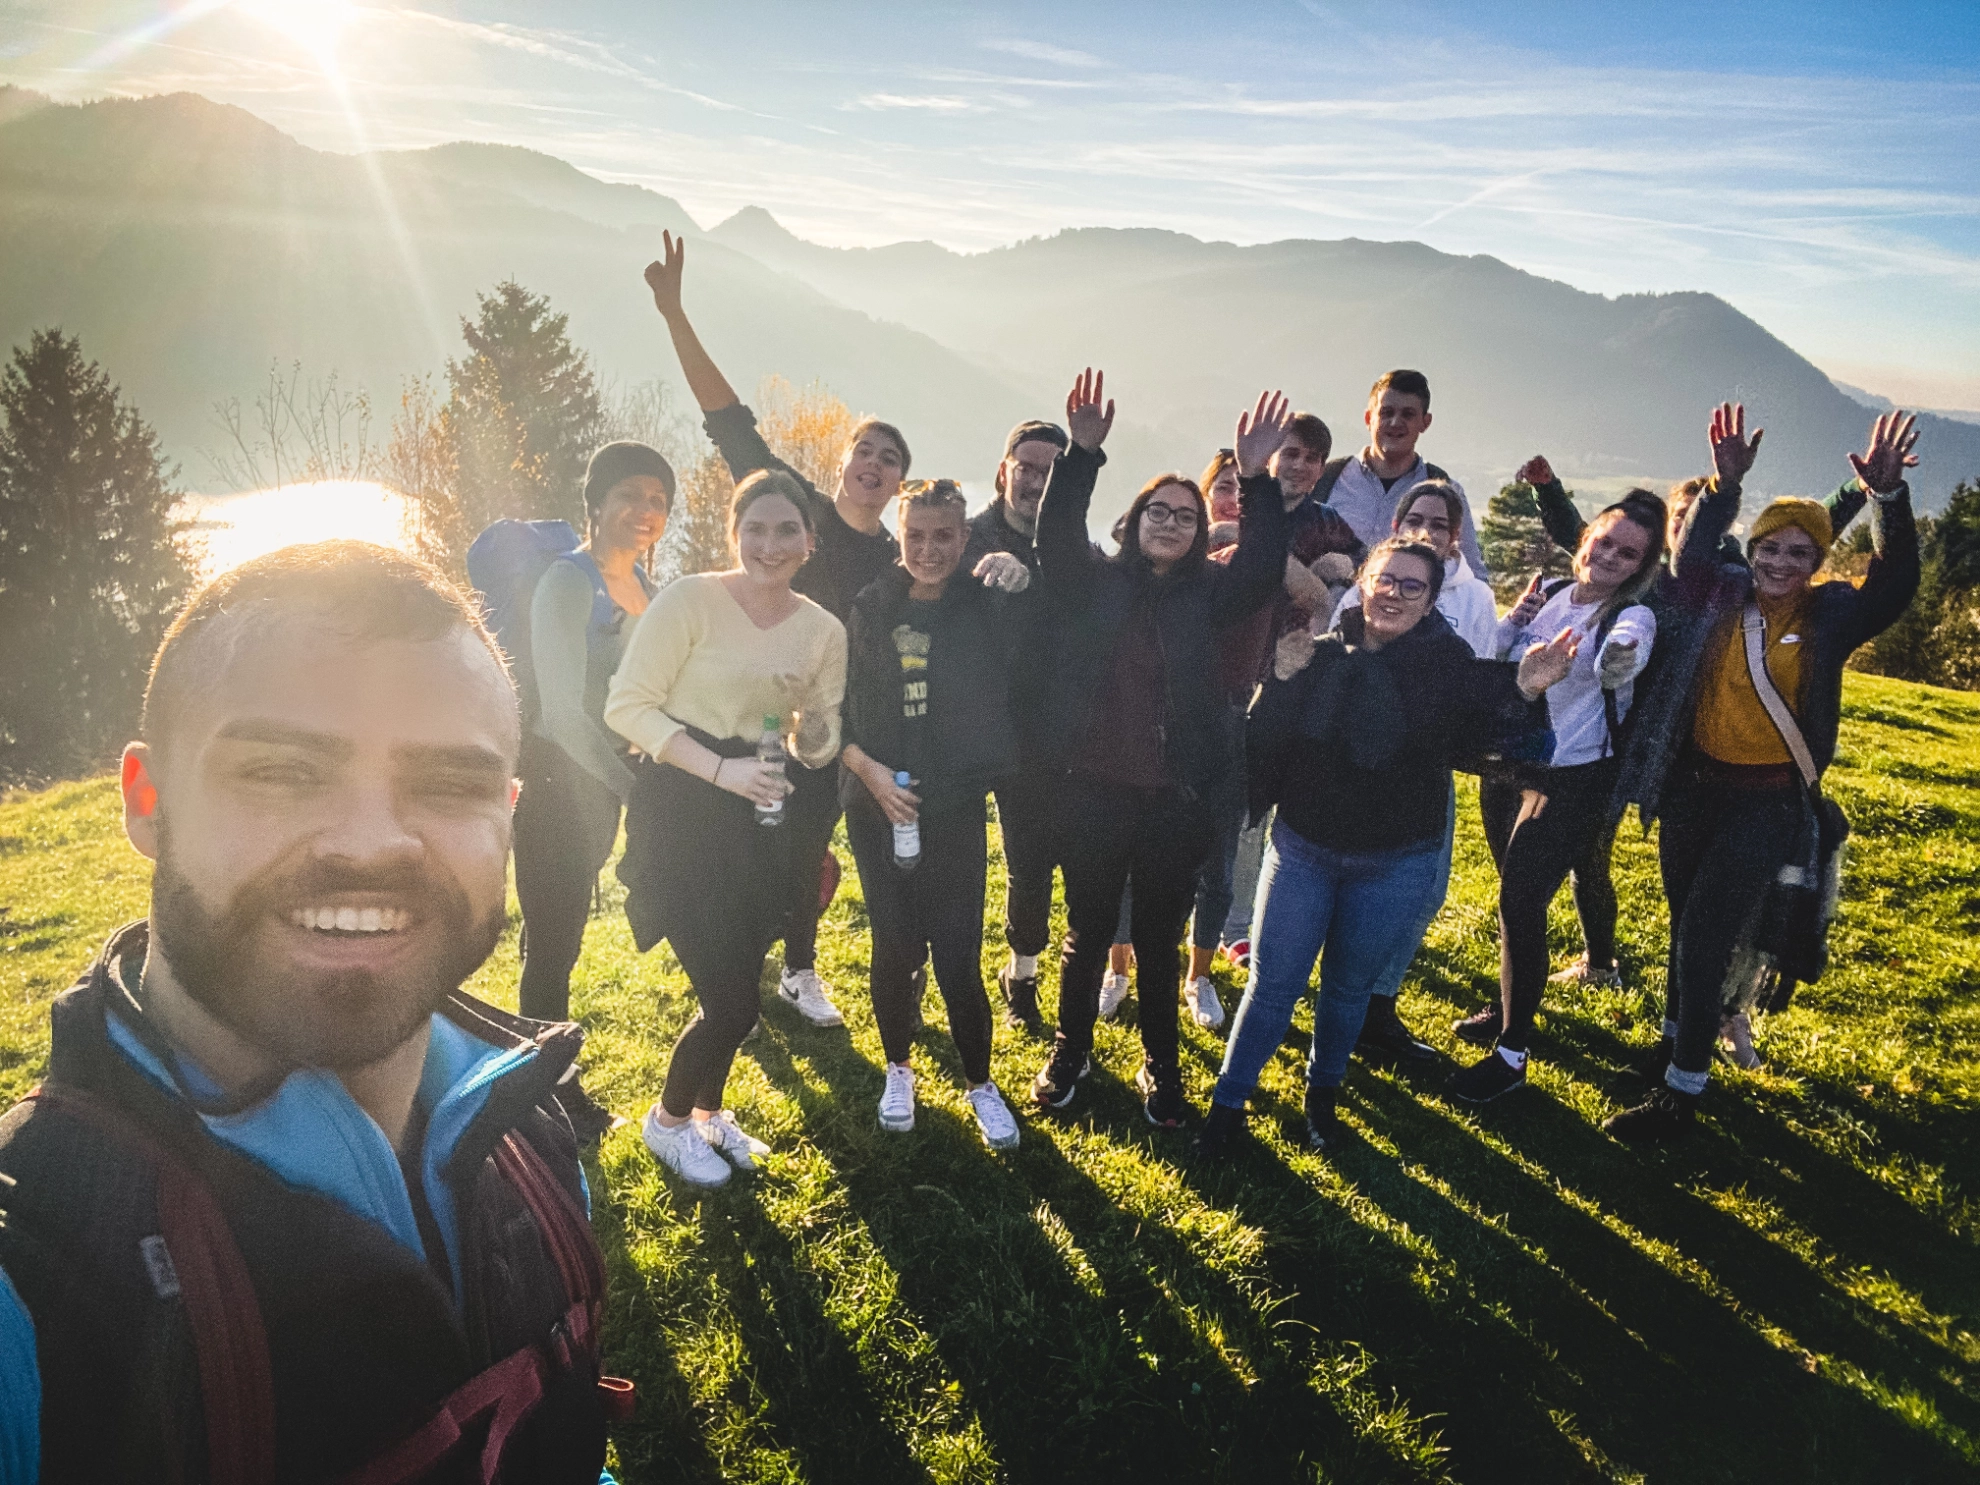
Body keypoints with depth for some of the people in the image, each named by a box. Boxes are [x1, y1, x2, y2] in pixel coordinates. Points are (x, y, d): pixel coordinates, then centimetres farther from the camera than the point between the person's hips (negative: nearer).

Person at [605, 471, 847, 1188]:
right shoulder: (689, 598, -13)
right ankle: (668, 1119, 25)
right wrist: (720, 768, -22)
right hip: (682, 812, -5)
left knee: (736, 986, 16)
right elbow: (627, 705, -14)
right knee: (732, 1002, -5)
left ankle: (707, 1112, 44)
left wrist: (812, 732, -15)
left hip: (760, 819, 5)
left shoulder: (824, 631, 1)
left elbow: (822, 744, 10)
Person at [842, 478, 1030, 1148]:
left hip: (956, 808, -1)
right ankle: (898, 1070, 33)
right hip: (879, 808, 1)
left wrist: (1022, 578, -19)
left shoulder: (988, 608, -1)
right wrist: (869, 769, -9)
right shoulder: (869, 609, 2)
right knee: (894, 945, 9)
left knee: (958, 956, -1)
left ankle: (980, 1083, 23)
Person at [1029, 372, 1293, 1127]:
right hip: (1093, 789, 0)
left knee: (1159, 938, 13)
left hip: (1174, 798, 1)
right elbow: (1056, 536, -13)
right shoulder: (1094, 583, 3)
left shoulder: (1206, 593, 5)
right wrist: (1082, 454, -26)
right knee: (1087, 930, 13)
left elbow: (1263, 569, -10)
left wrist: (1256, 480, -22)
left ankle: (1160, 1066, 30)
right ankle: (1070, 1051, 32)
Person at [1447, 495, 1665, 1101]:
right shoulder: (1548, 593, 2)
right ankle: (1508, 1008, 37)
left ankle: (1512, 1054, 1)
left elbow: (1616, 666, -37)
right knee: (1514, 892, 17)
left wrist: (1619, 659, -60)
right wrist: (1511, 622, -14)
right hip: (1513, 766, 6)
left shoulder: (1633, 616, -13)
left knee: (1521, 903, -9)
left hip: (1575, 782, -5)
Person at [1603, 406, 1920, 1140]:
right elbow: (1692, 556, -10)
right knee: (1685, 926, 16)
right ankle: (1677, 1040, 37)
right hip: (1693, 785, 3)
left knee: (1705, 937, -6)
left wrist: (1887, 495, -29)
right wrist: (1725, 484, -22)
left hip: (1767, 803, -3)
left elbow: (1895, 585, -17)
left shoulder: (1831, 616, -4)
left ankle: (1681, 1092, 4)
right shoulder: (1722, 595, 1)